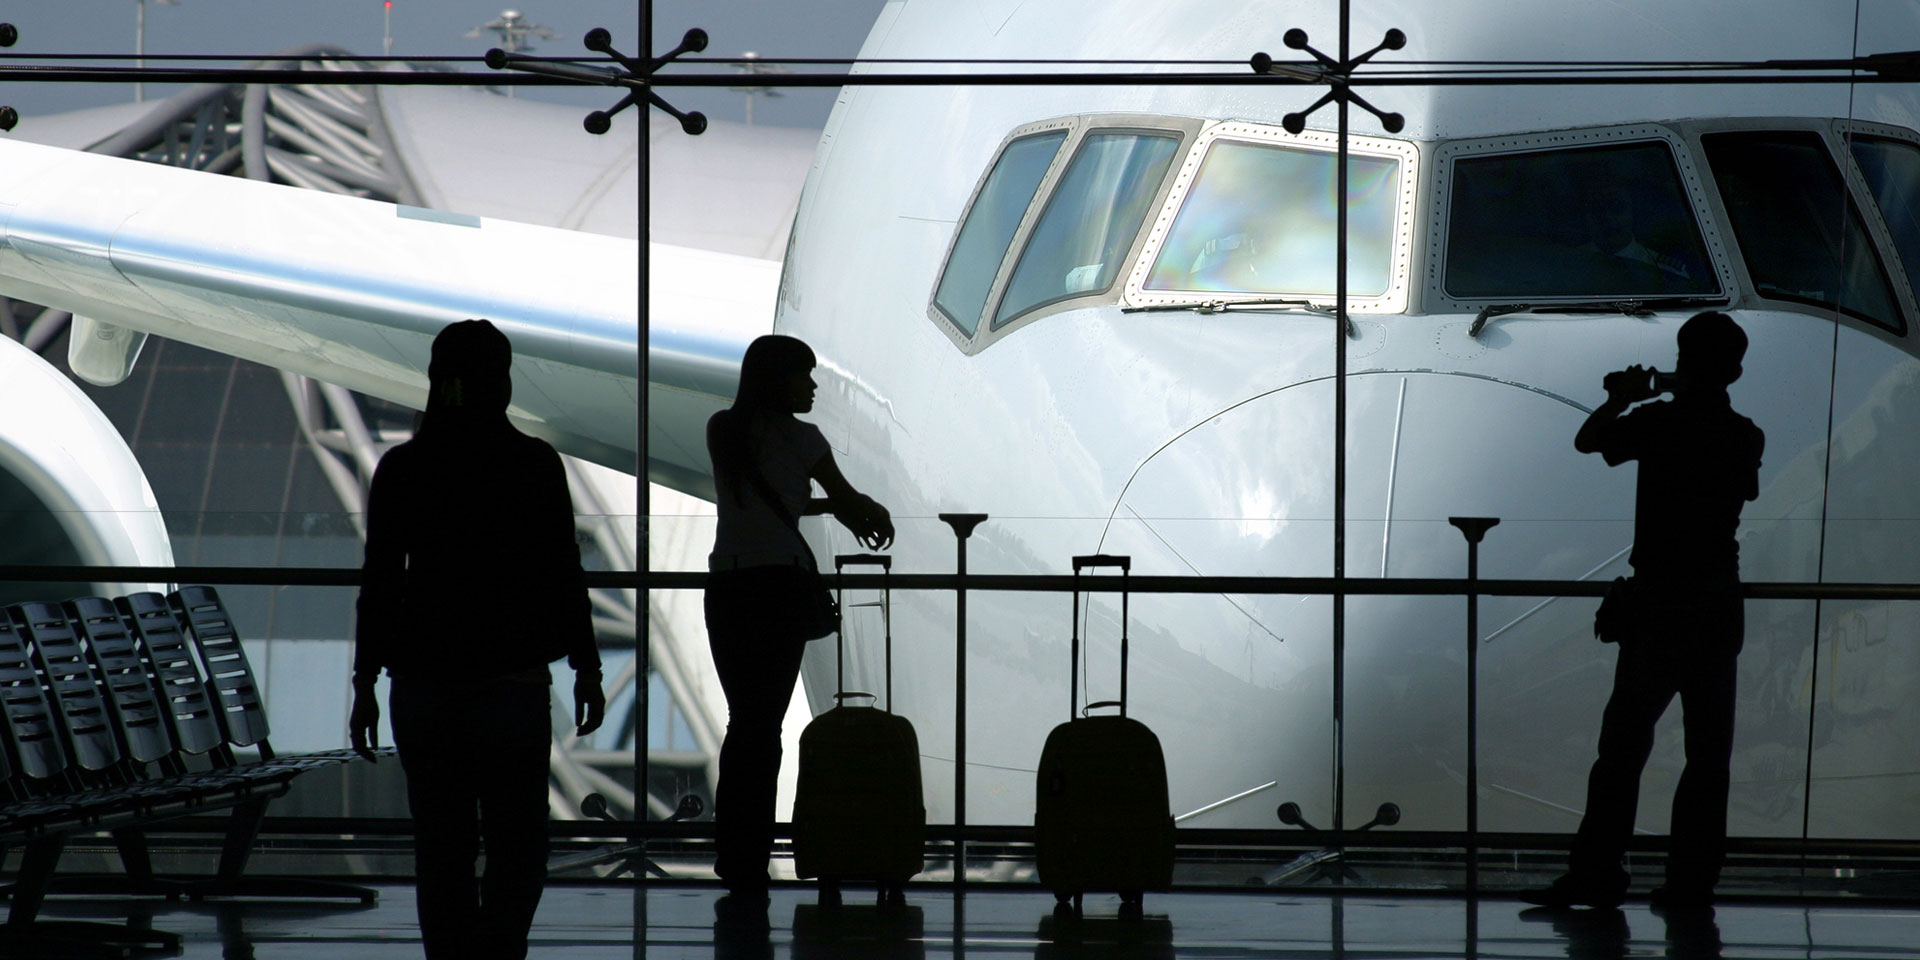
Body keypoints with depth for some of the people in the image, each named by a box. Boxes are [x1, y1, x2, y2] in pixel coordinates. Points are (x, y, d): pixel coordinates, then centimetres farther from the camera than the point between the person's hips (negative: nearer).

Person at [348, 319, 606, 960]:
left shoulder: (400, 468, -1)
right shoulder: (534, 464, -6)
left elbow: (378, 585, 1)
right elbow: (563, 576, -4)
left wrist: (365, 685, 7)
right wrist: (587, 669, 5)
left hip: (424, 684, 2)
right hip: (514, 682, -2)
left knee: (442, 847, 10)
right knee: (517, 844, 6)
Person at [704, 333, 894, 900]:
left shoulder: (723, 431, 13)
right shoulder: (796, 437, -3)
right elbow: (847, 498, 9)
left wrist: (836, 509, 29)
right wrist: (877, 515, 31)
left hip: (726, 584, 5)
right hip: (780, 582, -5)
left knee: (743, 719, 13)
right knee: (765, 724, -1)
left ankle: (731, 855, 13)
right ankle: (750, 871, -1)